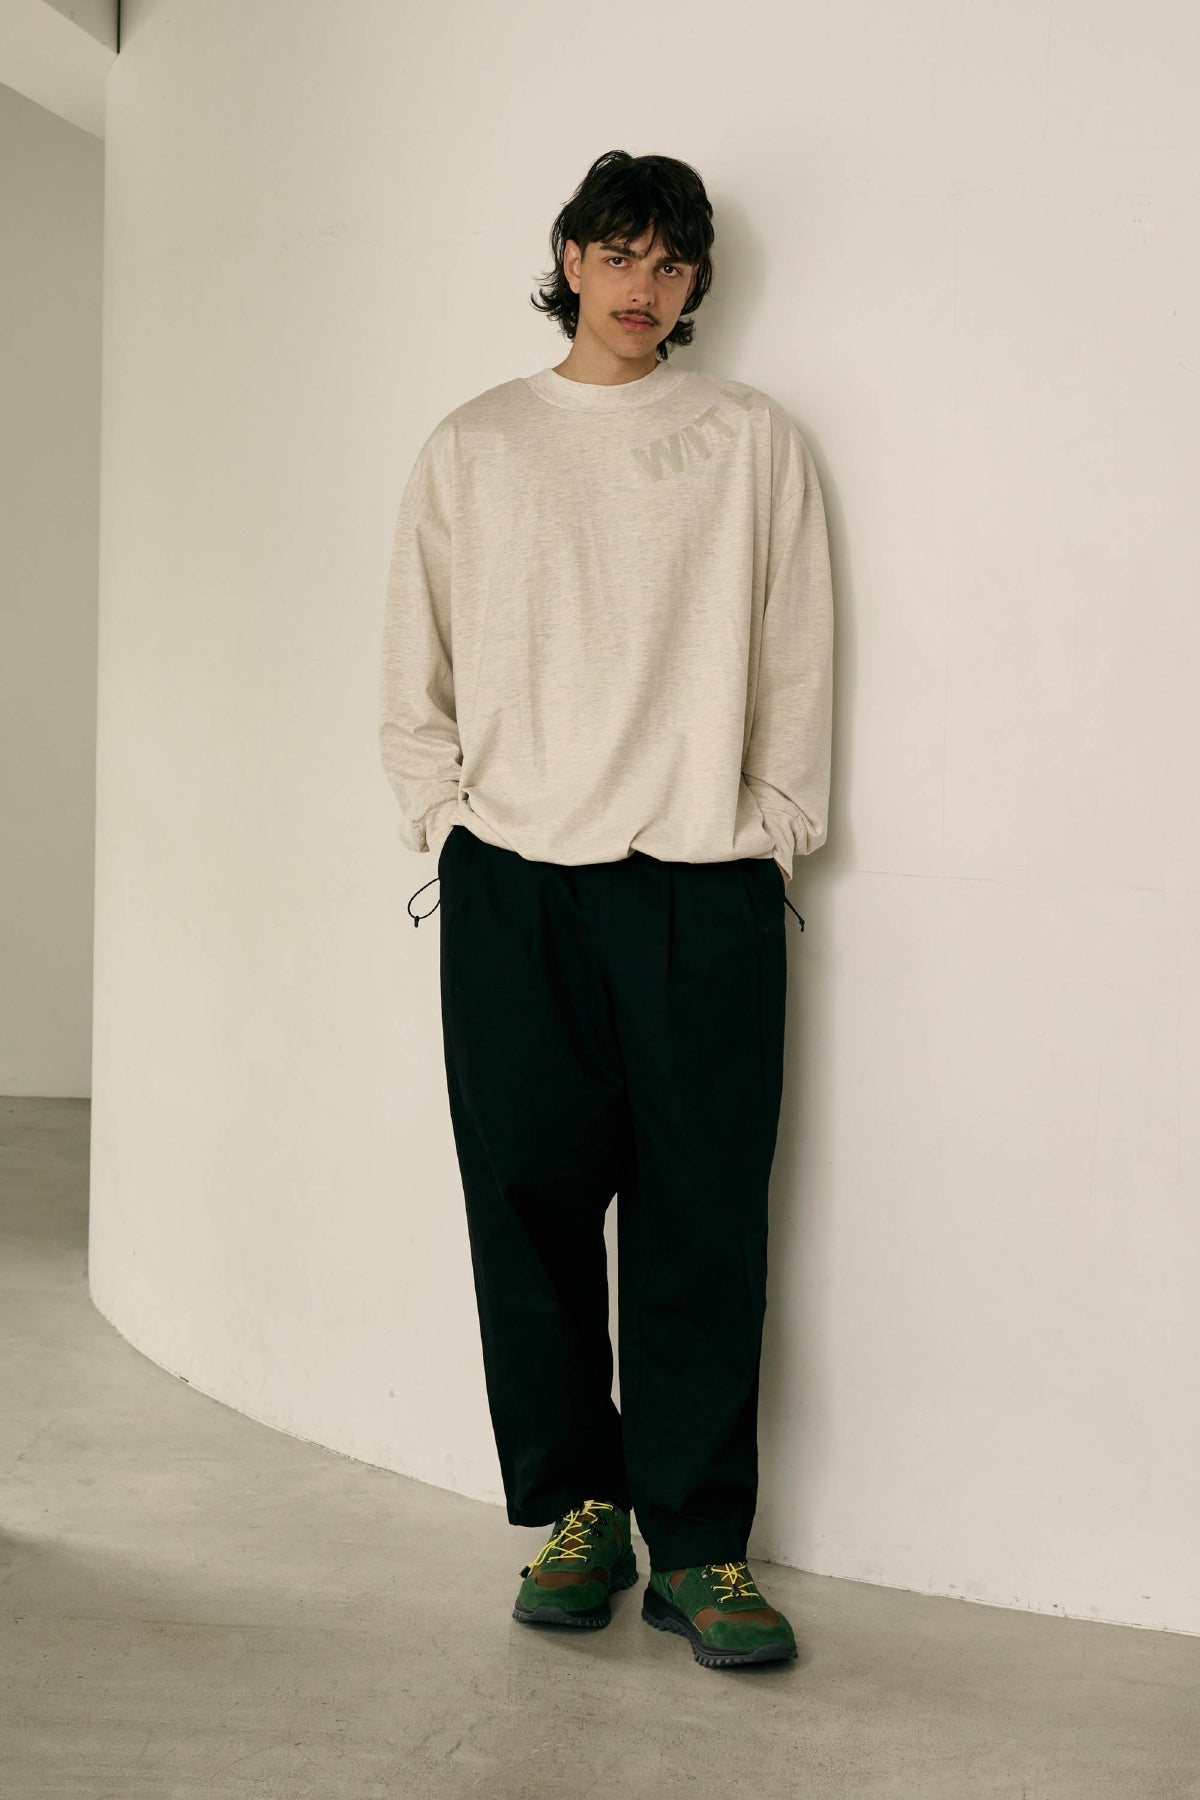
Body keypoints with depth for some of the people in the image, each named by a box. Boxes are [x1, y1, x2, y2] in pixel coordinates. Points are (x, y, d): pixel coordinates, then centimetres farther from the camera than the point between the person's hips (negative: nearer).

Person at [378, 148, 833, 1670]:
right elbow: (415, 669, 15)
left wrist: (772, 831, 1)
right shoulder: (471, 447, 15)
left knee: (704, 1220, -4)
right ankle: (575, 1508, 13)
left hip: (705, 880, -1)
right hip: (512, 881, 1)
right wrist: (449, 818, 4)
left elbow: (796, 661, 10)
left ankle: (699, 1544, 3)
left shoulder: (753, 439, 13)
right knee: (531, 1200, -1)